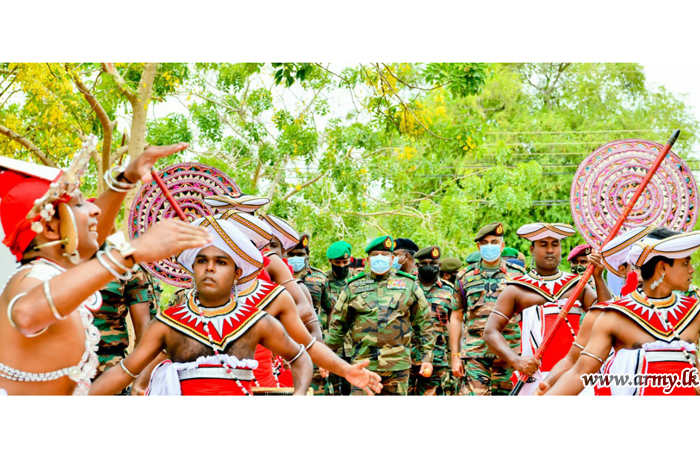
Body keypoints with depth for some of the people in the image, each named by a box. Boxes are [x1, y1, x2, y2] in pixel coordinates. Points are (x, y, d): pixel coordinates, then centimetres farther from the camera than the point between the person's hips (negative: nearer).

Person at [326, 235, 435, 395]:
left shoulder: (408, 285, 11)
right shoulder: (353, 287, 11)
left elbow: (424, 323, 12)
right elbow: (337, 325, 14)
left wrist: (427, 358, 6)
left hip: (398, 365, 0)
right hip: (363, 363, 0)